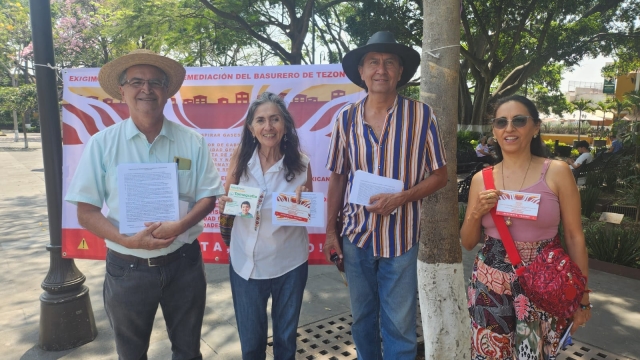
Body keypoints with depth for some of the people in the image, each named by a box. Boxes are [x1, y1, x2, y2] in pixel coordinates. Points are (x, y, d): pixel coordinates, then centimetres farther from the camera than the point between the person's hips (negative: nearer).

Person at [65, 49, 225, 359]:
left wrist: (178, 226, -20)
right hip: (127, 268, 0)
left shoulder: (193, 142, -4)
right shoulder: (101, 144, -6)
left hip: (184, 264, 1)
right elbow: (86, 212, -6)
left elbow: (208, 197, -1)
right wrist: (129, 241, -22)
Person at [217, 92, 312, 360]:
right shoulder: (240, 158, -8)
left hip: (289, 262, -1)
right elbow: (225, 200, 3)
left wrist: (303, 200, -23)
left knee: (286, 338, 20)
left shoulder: (301, 163, -11)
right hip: (246, 262, 1)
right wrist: (225, 205, -19)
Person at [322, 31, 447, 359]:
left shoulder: (421, 115, -6)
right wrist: (330, 231, 3)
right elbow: (337, 178, 7)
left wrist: (401, 198, -19)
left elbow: (439, 175, -2)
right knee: (362, 319, 18)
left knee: (399, 326, 8)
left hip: (401, 237, -2)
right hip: (356, 235, 3)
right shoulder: (346, 119, 1)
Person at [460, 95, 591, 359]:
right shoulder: (481, 179, 2)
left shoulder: (557, 172, -5)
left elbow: (574, 237, -2)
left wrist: (582, 298, 0)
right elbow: (468, 243, 7)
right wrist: (476, 213, -12)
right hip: (490, 286, 2)